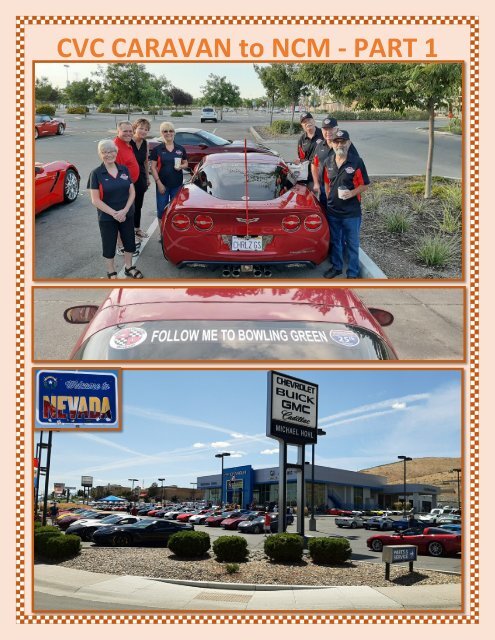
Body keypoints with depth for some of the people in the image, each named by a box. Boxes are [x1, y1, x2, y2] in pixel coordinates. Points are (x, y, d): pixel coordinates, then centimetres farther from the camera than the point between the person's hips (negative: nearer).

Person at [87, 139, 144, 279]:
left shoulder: (124, 169, 1)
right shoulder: (96, 173, -11)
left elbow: (132, 192, 0)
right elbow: (95, 200, -13)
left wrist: (124, 211, -14)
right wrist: (114, 213, -19)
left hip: (127, 215, 4)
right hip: (107, 218, -3)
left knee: (129, 242, 15)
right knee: (109, 246, 9)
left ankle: (129, 268, 35)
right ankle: (111, 273, 26)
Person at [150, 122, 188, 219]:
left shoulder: (180, 149, 6)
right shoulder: (157, 149, -1)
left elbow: (185, 163, 14)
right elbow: (153, 167, -3)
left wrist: (181, 166, -10)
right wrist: (159, 183, -12)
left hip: (177, 184, 2)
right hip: (162, 184, -2)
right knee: (162, 209, 3)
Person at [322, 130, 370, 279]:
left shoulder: (356, 162, -12)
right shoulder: (328, 162, 4)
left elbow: (365, 185, -7)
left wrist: (352, 193, -23)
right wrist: (328, 200, 10)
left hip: (351, 212, -5)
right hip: (332, 210, 5)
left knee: (352, 244, 5)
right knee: (335, 241, 19)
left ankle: (353, 273, 16)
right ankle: (336, 267, 36)